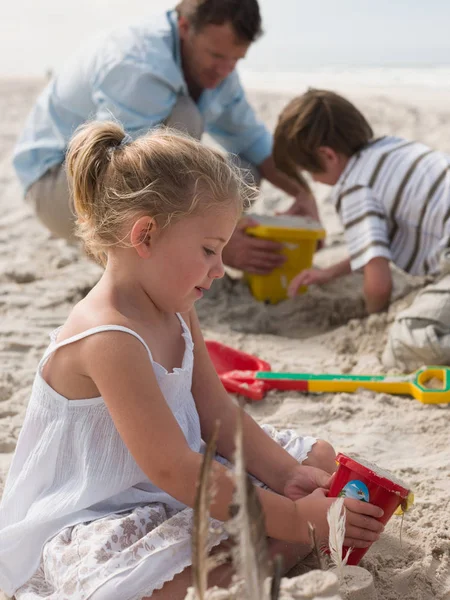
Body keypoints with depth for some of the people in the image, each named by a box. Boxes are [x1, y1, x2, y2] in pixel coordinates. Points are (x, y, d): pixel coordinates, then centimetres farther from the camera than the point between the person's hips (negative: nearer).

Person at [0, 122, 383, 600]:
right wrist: (293, 519, -26)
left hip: (185, 484, 10)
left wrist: (288, 477, -7)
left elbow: (216, 413, 6)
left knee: (319, 458, 11)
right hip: (91, 521, -10)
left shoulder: (175, 310, 3)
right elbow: (173, 471, -30)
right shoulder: (108, 340, -29)